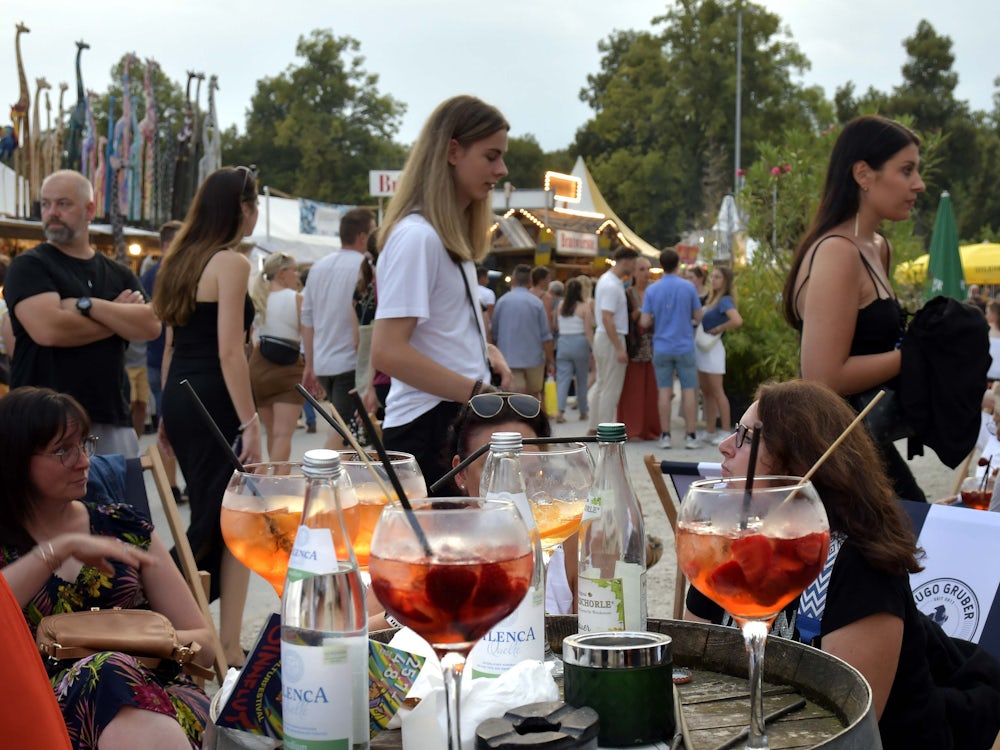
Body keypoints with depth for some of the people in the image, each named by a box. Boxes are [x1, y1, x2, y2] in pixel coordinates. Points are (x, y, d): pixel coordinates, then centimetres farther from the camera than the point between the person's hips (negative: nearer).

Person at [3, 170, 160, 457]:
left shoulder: (119, 274, 15)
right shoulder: (29, 266, 0)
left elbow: (150, 326, -2)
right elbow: (47, 329, -17)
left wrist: (87, 305, -12)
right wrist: (120, 317, -3)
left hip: (112, 420, 5)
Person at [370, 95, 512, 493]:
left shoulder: (452, 236, 16)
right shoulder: (417, 236, -14)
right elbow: (388, 353, -22)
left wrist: (484, 350, 8)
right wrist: (480, 392, -21)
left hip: (457, 422, 9)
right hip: (428, 430, -9)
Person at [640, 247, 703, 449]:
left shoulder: (652, 290, -3)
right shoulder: (688, 287, -6)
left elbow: (644, 322, -4)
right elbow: (698, 317, -1)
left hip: (661, 348, 1)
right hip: (684, 347, -1)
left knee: (664, 391, 5)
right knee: (688, 390, 4)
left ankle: (665, 435, 5)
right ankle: (690, 436, 3)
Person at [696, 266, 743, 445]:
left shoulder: (725, 300, -13)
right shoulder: (711, 299, 12)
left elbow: (737, 321, -28)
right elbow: (700, 317, 15)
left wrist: (717, 329, -18)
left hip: (712, 348, -9)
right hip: (701, 348, 9)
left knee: (716, 391, -5)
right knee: (706, 391, 13)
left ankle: (726, 432, 0)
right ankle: (710, 431, 19)